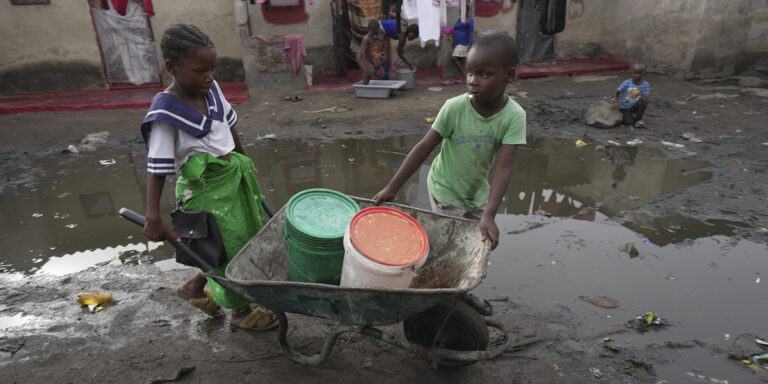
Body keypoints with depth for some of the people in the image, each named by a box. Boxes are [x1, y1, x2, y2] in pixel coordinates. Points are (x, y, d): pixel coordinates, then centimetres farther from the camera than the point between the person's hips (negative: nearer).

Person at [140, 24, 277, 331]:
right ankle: (241, 312, 31)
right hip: (204, 190, -8)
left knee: (244, 240, 21)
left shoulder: (210, 89, -2)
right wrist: (153, 218, -22)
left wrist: (242, 162, 22)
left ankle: (195, 286, 44)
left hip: (233, 175, 8)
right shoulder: (165, 113, -21)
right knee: (230, 250, 6)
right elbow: (157, 168, -20)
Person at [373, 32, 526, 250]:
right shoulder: (455, 108, -23)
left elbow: (502, 167, -24)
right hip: (446, 193, -3)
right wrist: (391, 189, -19)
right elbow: (423, 149, -19)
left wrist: (489, 215, -34)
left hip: (478, 192, 3)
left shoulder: (514, 116, -19)